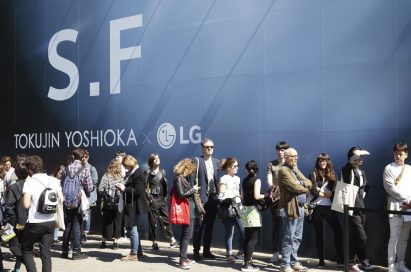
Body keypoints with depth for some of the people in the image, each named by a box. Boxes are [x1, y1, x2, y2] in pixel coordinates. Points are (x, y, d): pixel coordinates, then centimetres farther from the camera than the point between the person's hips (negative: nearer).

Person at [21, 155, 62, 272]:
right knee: (46, 252, 12)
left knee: (26, 250, 14)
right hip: (50, 221, 4)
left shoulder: (29, 182, -11)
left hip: (35, 222, -4)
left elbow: (26, 204, -18)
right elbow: (61, 199, 5)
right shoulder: (53, 180, 3)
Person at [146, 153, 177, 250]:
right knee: (153, 221, 1)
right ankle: (154, 242, 8)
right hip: (153, 200, -3)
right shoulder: (148, 173, -1)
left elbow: (166, 185, 14)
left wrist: (166, 196, 7)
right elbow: (145, 187, -4)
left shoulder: (162, 172, 13)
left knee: (165, 219, 2)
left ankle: (172, 239, 7)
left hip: (162, 199, 3)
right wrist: (149, 197, -10)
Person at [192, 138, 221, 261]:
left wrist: (219, 197, 6)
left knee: (209, 226, 11)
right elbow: (194, 179, -8)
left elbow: (218, 180, 12)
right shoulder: (197, 161, -3)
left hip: (213, 198, 5)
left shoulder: (217, 162, 13)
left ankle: (206, 250, 20)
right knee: (198, 226, 0)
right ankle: (196, 251, 8)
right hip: (202, 198, -5)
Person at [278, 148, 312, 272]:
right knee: (289, 239, -5)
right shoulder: (283, 170, -11)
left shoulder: (295, 169, 19)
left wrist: (302, 183, -8)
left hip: (300, 208, 9)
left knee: (297, 238, 14)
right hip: (290, 208, -9)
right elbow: (295, 187, -19)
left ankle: (293, 262, 23)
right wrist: (306, 189, 0)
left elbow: (309, 182, 13)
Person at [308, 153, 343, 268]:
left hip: (329, 207, 2)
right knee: (319, 234, 4)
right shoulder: (313, 174, 2)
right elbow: (313, 191, -9)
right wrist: (327, 193, -4)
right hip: (317, 207, -2)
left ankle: (340, 259, 4)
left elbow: (335, 191, 2)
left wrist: (322, 192, -12)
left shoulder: (332, 175, 11)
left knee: (338, 231, -4)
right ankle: (321, 261, 9)